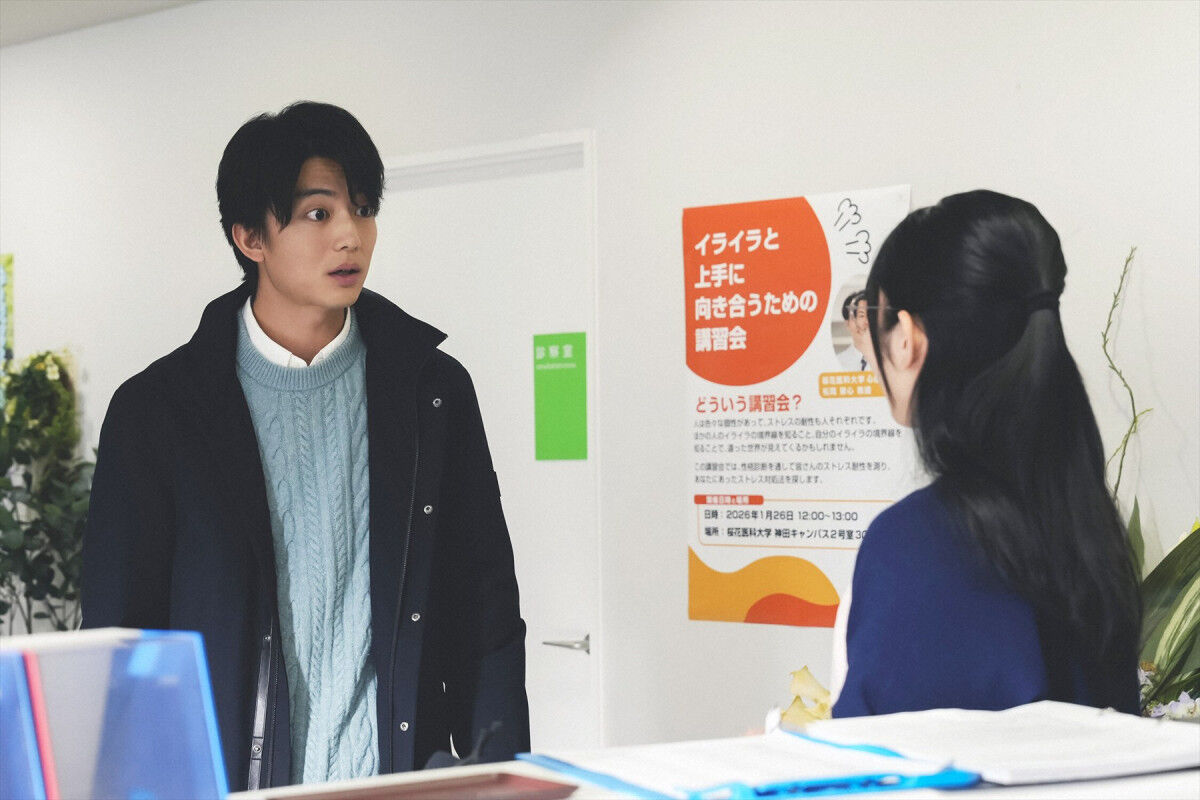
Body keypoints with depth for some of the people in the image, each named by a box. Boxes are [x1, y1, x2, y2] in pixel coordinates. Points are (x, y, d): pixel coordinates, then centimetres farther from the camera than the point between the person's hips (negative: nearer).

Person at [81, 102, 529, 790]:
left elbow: (487, 616, 7)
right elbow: (120, 636, 3)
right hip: (225, 779, -1)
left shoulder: (433, 390, 6)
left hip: (399, 778, 1)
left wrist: (504, 782, 0)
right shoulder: (156, 409, 1)